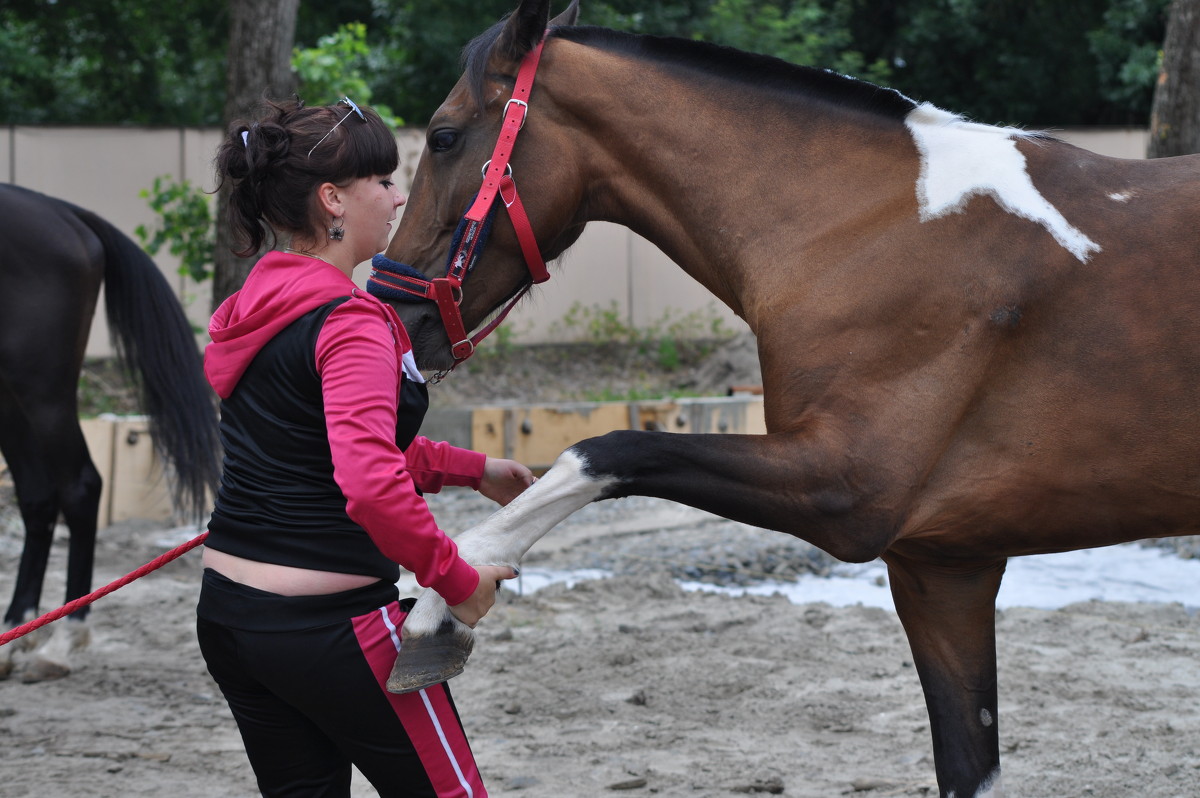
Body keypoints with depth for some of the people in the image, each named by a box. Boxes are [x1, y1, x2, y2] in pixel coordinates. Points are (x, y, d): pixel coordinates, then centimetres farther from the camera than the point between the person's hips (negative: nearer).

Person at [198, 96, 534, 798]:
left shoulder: (262, 304, 10)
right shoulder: (350, 322, -19)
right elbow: (371, 484, -33)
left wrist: (473, 470, 20)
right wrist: (457, 579, -22)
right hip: (327, 626, -9)